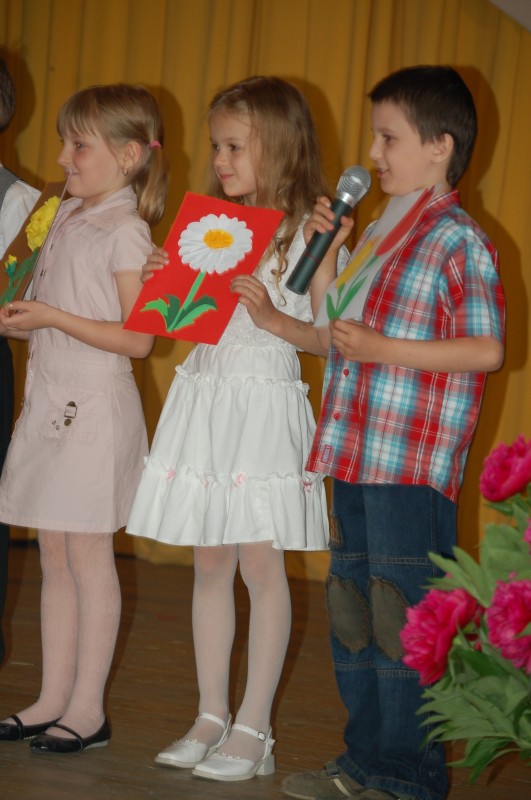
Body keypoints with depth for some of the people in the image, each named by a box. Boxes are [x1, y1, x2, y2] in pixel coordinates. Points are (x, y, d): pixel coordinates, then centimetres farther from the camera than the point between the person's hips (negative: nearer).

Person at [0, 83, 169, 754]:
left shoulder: (125, 231, -11)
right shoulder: (65, 217, 13)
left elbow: (137, 339, -16)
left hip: (95, 407, -8)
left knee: (88, 558, 0)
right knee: (54, 560, 11)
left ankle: (87, 709, 8)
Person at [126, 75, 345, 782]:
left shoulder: (308, 233, -5)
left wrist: (271, 314, -23)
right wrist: (164, 283, -4)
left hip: (266, 403, -5)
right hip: (203, 399, 5)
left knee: (261, 564, -2)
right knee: (210, 563, 9)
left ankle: (253, 728, 6)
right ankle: (211, 717, 18)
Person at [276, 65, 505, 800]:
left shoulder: (458, 241, -9)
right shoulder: (379, 233, 17)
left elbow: (486, 350, -15)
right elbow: (334, 327, 25)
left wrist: (384, 349, -20)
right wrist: (329, 250, 13)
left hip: (414, 469, -9)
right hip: (358, 458, 9)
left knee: (404, 625, -4)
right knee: (351, 614, 14)